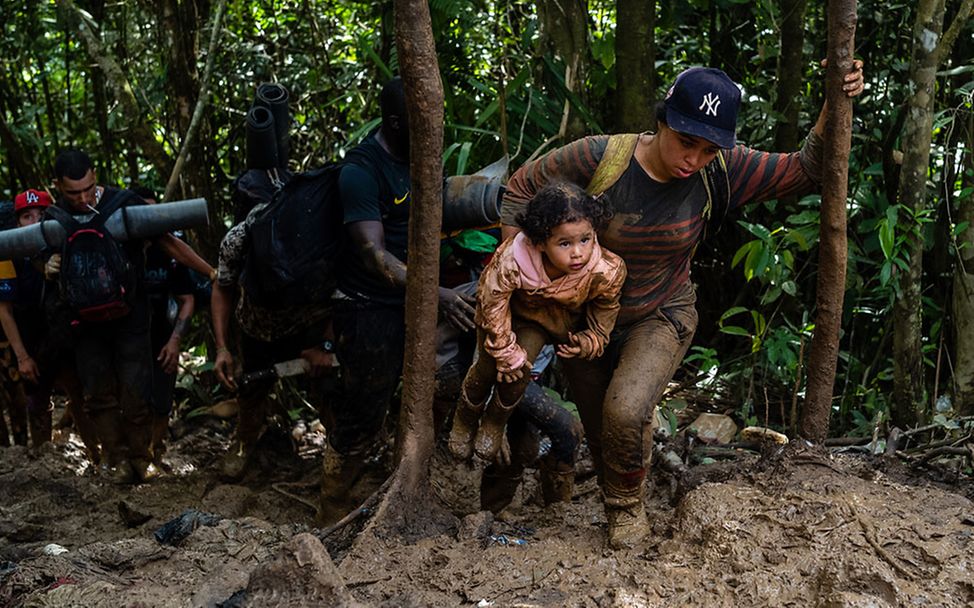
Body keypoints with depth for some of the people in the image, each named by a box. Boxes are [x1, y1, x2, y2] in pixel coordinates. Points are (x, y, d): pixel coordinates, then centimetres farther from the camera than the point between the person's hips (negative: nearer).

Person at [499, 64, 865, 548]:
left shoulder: (720, 171, -18)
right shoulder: (601, 158, -25)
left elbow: (804, 171, -9)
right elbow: (524, 186, -11)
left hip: (661, 318, 0)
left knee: (625, 413, -26)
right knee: (599, 432, 11)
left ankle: (628, 504, 4)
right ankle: (616, 513, 42)